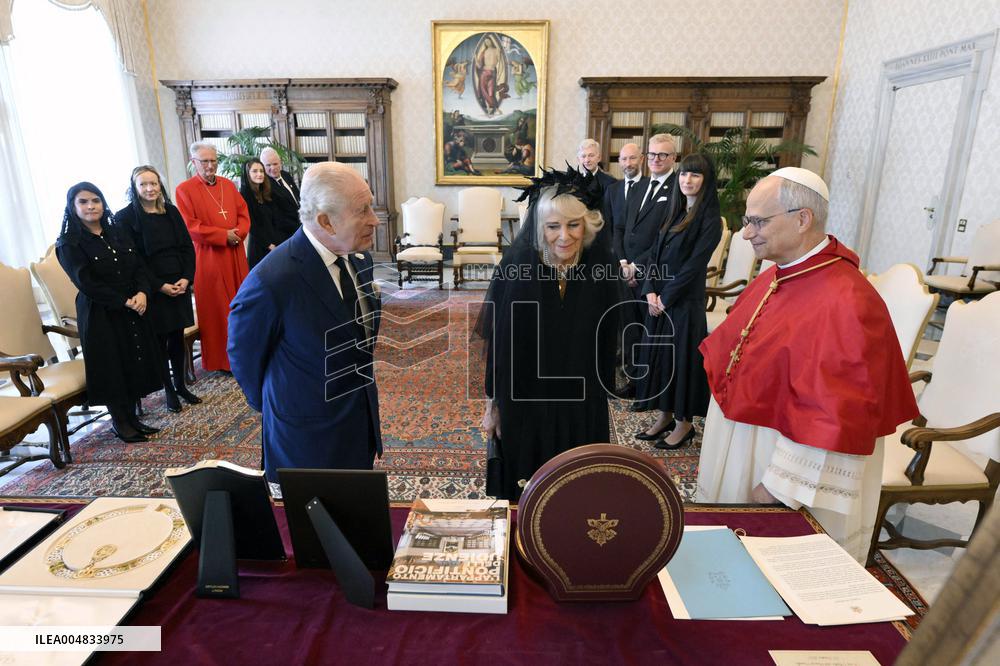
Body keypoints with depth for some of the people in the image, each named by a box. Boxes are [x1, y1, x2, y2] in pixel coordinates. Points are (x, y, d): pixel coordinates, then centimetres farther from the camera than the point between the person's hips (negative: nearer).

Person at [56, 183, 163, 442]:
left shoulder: (116, 233, 10)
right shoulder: (69, 244, -6)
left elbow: (139, 266, 6)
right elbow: (86, 283, -13)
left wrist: (142, 293, -11)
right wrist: (124, 301, -16)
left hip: (134, 310, 5)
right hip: (100, 314, -5)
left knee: (136, 363, 7)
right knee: (113, 368, 3)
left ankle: (132, 417, 22)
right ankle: (120, 423, 19)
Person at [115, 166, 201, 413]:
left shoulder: (171, 211, 8)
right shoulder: (125, 217, -5)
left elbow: (187, 247, 7)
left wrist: (186, 278, -6)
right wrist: (159, 286, -14)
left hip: (180, 285, 4)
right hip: (152, 289, -4)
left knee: (178, 337, 10)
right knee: (160, 340, 5)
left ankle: (180, 384, 24)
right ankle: (169, 390, 17)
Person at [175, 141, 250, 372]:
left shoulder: (228, 185, 11)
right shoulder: (185, 189, -5)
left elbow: (243, 213, 10)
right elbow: (191, 227, -12)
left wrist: (238, 233, -9)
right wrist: (223, 235, -15)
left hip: (235, 254, 5)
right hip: (209, 257, -5)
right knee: (216, 307, 1)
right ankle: (222, 358, 10)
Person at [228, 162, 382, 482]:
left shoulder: (360, 258, -6)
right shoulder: (271, 281, -27)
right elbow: (244, 358, -10)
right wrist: (274, 405, 4)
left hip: (363, 426, 6)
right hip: (310, 440, -6)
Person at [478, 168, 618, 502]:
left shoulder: (600, 266, -10)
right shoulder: (516, 265, -17)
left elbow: (606, 339, 1)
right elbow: (498, 341, -10)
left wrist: (602, 392, 7)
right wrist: (493, 403, -4)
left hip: (582, 405, 2)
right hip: (524, 401, -2)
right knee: (523, 497, 18)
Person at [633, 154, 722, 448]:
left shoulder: (710, 220, -11)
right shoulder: (674, 212, 10)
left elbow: (694, 265, -16)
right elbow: (656, 254, 8)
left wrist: (666, 297, -13)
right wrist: (651, 292, -4)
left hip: (685, 300, -7)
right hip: (658, 298, 7)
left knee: (681, 356, 3)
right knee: (658, 353, 12)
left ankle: (684, 422, 19)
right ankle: (665, 416, 26)